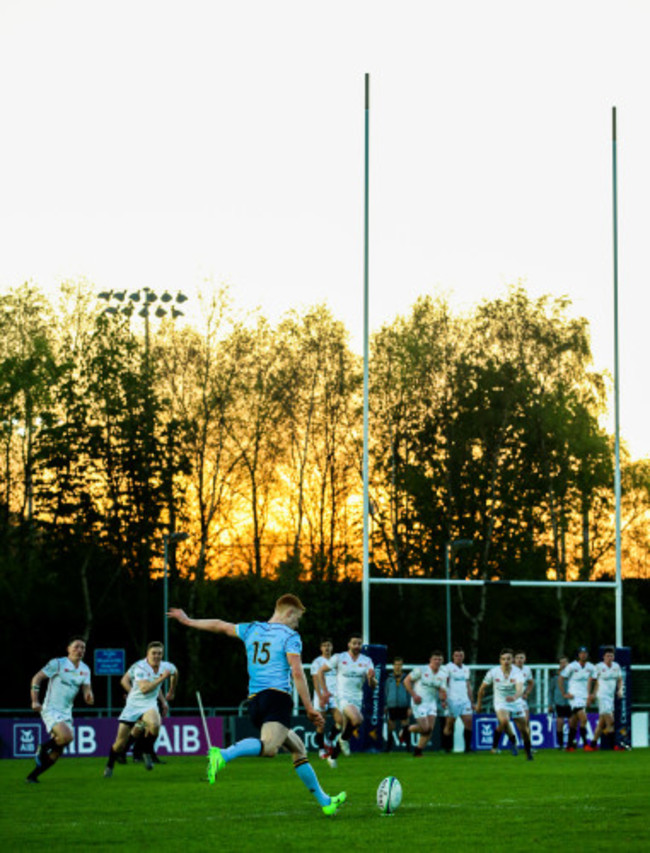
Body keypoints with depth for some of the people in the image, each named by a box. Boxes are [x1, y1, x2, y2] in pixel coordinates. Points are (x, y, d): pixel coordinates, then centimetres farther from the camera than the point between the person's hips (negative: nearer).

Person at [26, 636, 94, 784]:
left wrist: (89, 697, -17)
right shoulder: (58, 664, -8)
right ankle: (43, 748, -3)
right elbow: (36, 678, -5)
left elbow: (86, 690, 8)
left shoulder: (85, 670, 9)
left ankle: (32, 776, 16)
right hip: (51, 710, -7)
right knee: (67, 736, -29)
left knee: (57, 752, 3)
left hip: (66, 713, 7)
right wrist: (35, 701, -13)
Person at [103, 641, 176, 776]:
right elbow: (144, 688, -29)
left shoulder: (166, 667, -2)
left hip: (149, 705, 2)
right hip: (133, 705, -2)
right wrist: (162, 678, -26)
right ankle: (109, 766, 25)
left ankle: (147, 752, -9)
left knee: (154, 725, -34)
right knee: (120, 742, -2)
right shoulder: (139, 667, -17)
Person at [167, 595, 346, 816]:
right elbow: (297, 673, -8)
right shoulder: (290, 636, 2)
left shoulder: (252, 630, 19)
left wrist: (188, 621, 44)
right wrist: (309, 709, -7)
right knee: (269, 747, -30)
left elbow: (219, 626, 30)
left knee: (298, 749, 17)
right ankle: (224, 755, -53)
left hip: (254, 700, 8)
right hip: (277, 697, -8)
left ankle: (325, 801, 19)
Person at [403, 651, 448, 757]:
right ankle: (407, 729, 14)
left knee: (430, 729, -5)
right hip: (419, 702, -5)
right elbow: (406, 681, -5)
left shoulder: (442, 675, 5)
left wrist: (443, 700, -17)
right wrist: (414, 695, -13)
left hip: (432, 703, 5)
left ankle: (418, 751, 9)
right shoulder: (421, 670, -10)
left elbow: (442, 690, 5)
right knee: (425, 728, -14)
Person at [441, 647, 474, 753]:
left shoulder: (466, 669, 16)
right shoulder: (448, 667, -2)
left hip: (464, 700, 5)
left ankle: (468, 746, 0)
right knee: (450, 724, -2)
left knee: (469, 722, -5)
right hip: (452, 700, -5)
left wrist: (471, 701, 20)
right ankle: (447, 747, 7)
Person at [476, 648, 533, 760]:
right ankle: (512, 739, -1)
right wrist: (479, 703, 10)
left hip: (516, 703, 1)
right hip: (500, 703, -1)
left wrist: (515, 697, -57)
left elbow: (520, 689, -36)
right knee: (504, 720, -31)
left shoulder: (517, 672, -19)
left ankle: (528, 751, 29)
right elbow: (483, 688, 3)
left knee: (524, 729, 3)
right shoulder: (493, 672, -13)